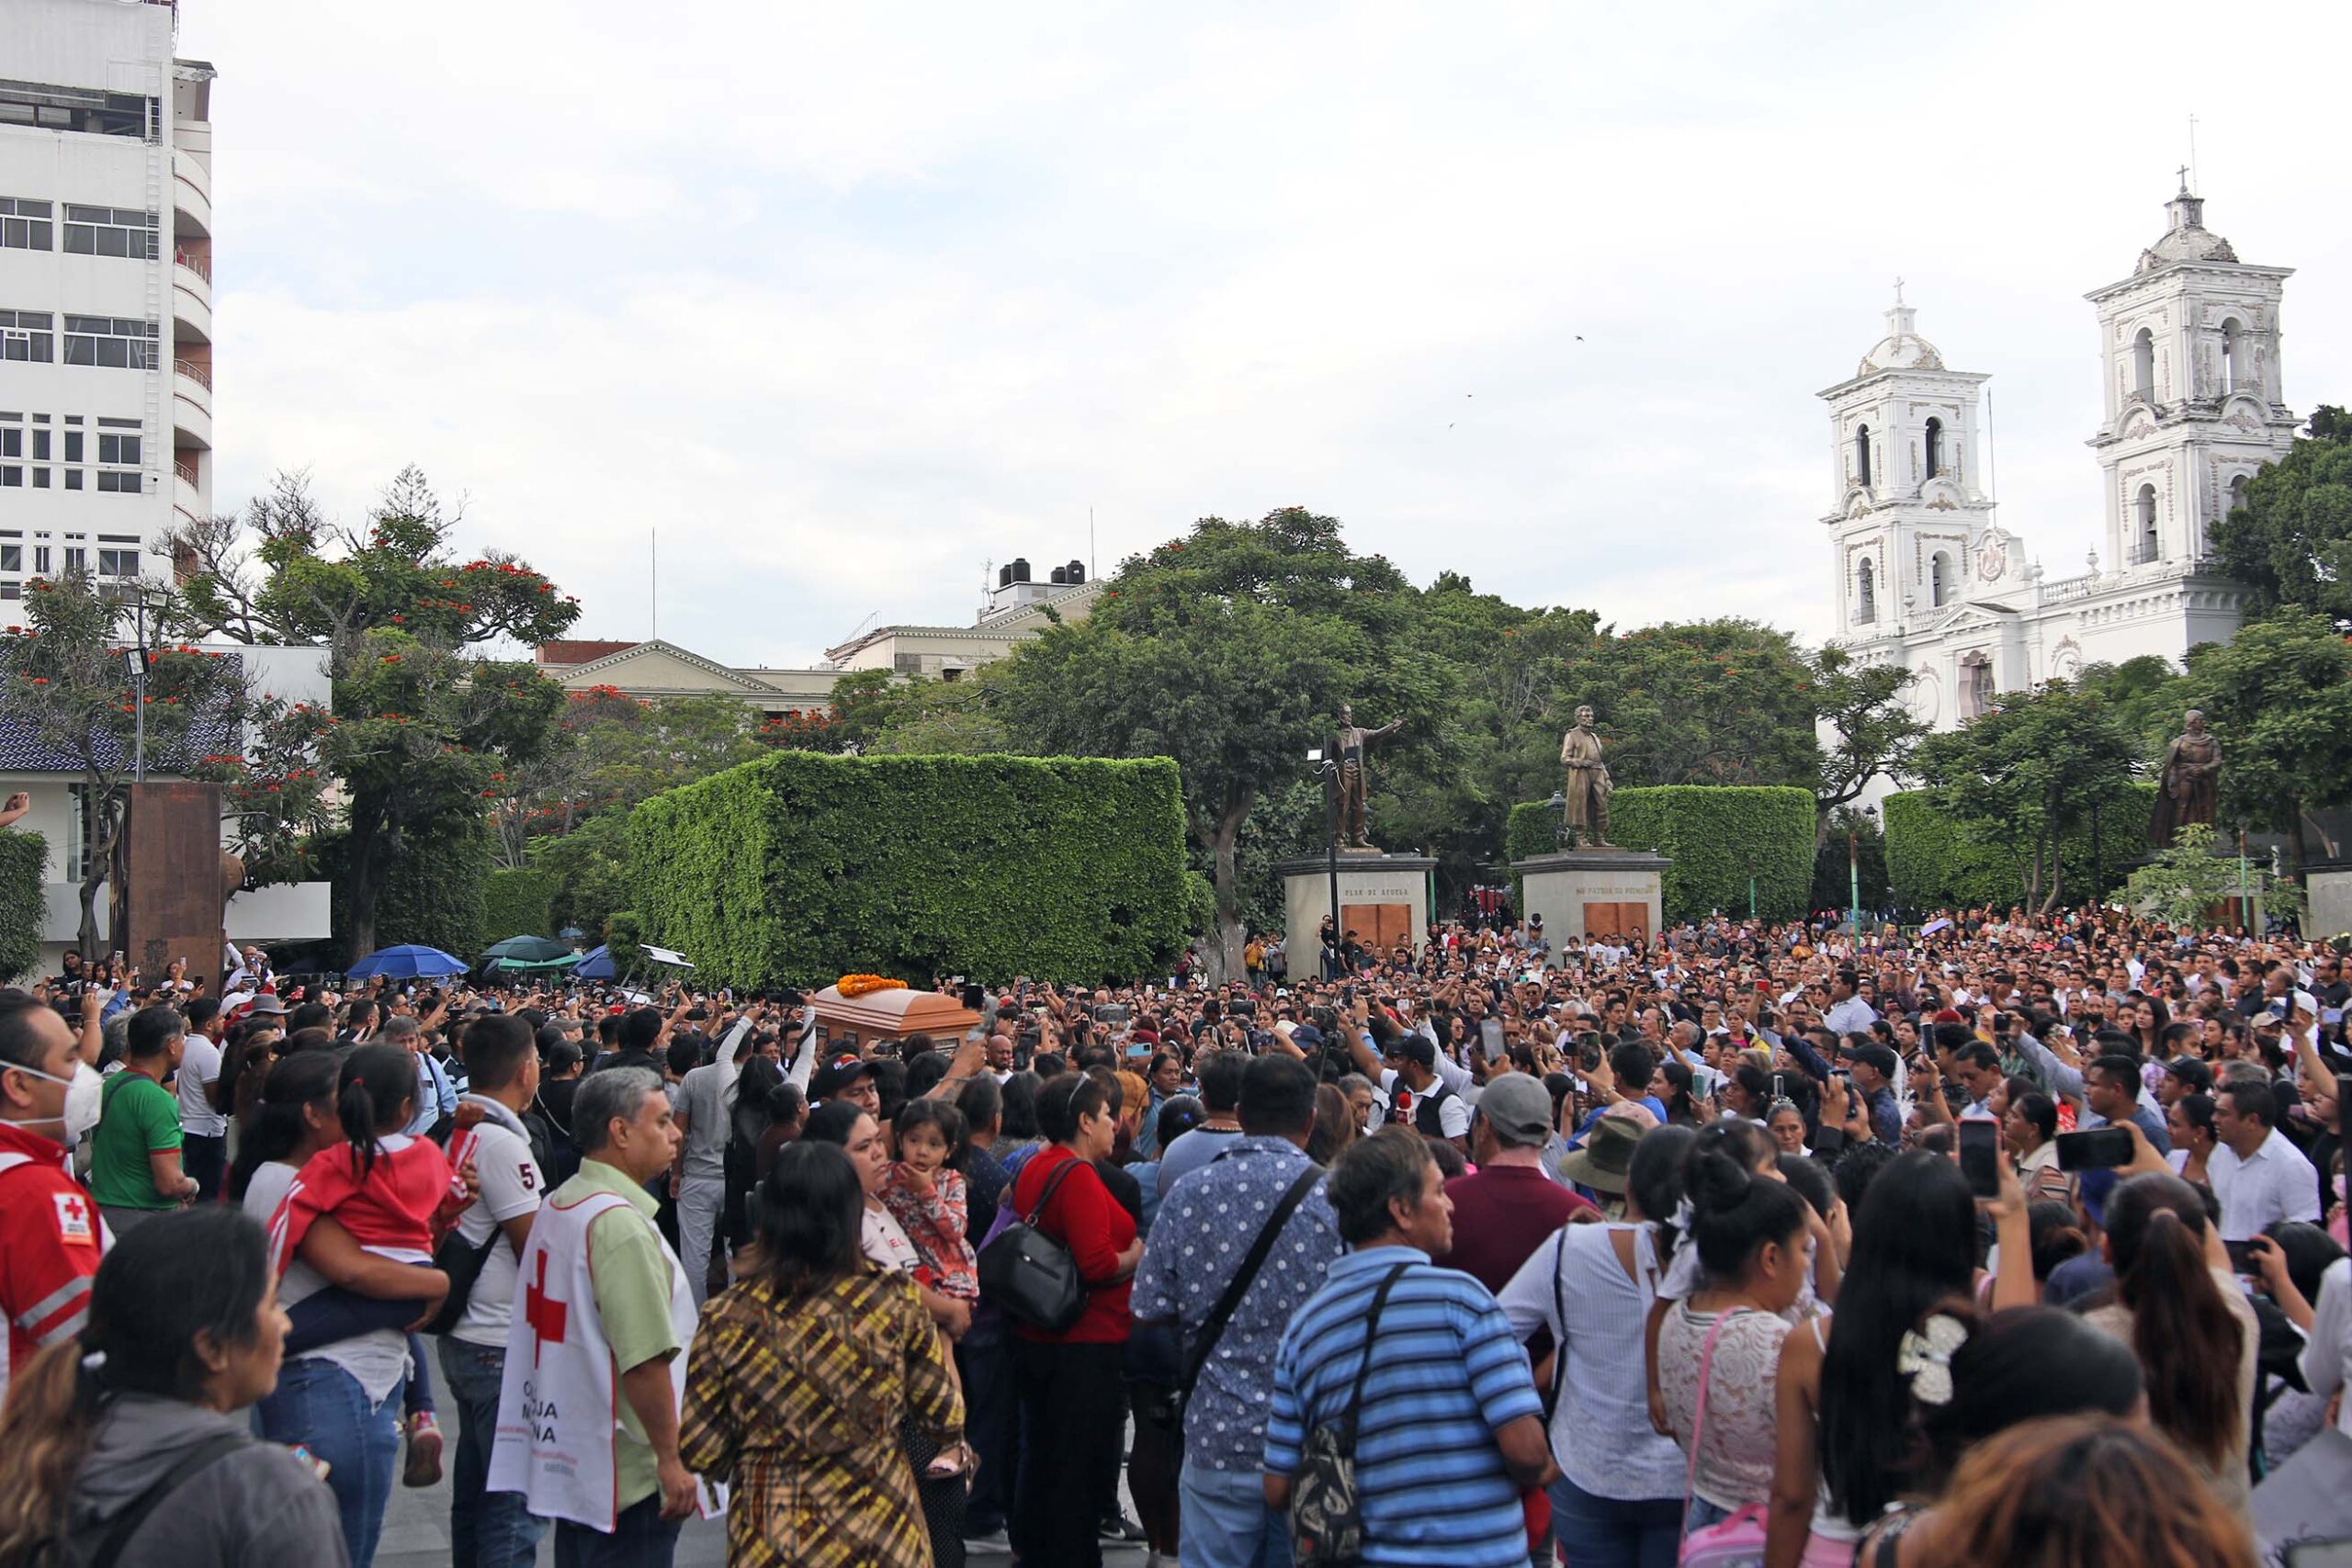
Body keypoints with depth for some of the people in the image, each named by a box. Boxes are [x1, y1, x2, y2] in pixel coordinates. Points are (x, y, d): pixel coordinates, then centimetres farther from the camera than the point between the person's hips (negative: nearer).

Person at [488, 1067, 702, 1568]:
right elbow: (645, 1359, -26)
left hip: (565, 1459, 9)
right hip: (625, 1472, -9)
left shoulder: (556, 1205, 9)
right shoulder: (621, 1223, -21)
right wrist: (670, 1460, -18)